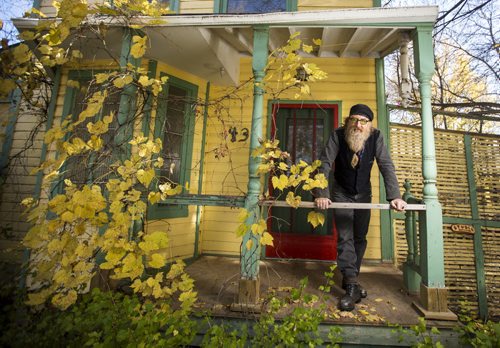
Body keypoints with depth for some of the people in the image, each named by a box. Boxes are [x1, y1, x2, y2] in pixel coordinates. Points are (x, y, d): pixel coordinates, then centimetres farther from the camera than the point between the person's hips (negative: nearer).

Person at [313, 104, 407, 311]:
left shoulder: (376, 137, -15)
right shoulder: (338, 135, -20)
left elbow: (386, 166, -18)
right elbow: (325, 163, -25)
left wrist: (394, 196, -30)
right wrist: (321, 194, -35)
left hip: (364, 193, 3)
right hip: (341, 193, -2)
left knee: (360, 238, 8)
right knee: (345, 237, -9)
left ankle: (349, 280, 24)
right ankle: (352, 286, -4)